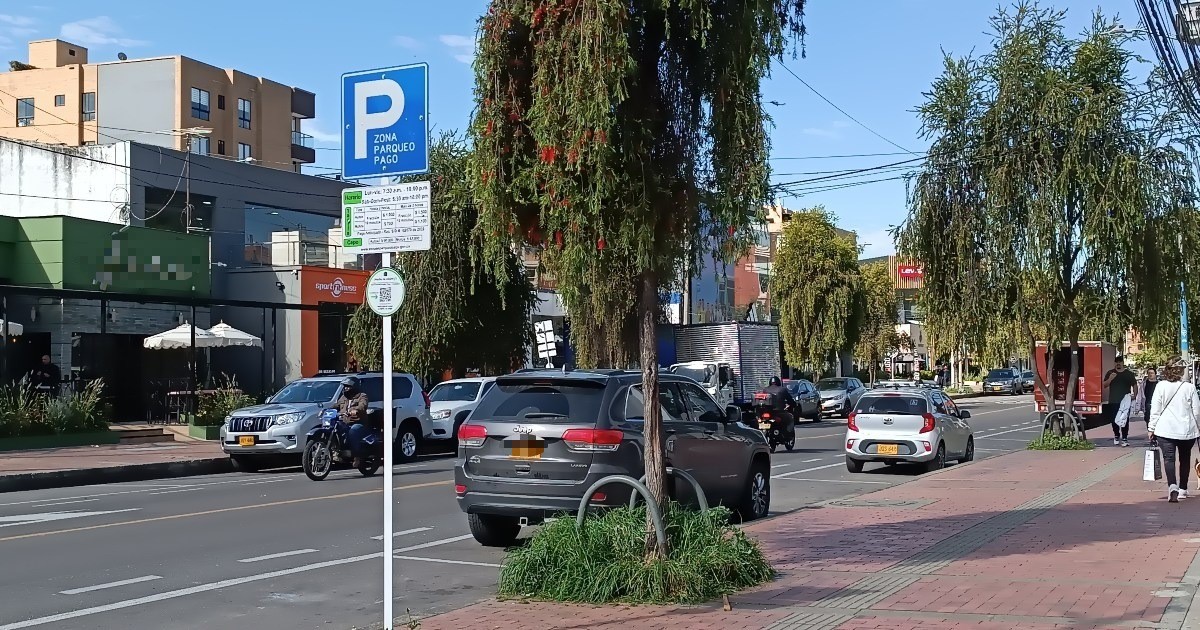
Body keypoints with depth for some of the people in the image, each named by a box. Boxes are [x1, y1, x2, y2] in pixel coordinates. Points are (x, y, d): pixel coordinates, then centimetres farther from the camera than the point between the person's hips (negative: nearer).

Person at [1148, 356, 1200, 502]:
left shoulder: (1161, 386, -6)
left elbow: (1155, 410, -3)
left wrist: (1151, 429, 5)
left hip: (1165, 430, -2)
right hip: (1187, 430, 2)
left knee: (1169, 458, -6)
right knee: (1185, 459, 18)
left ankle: (1172, 486, -29)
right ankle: (1183, 489, 28)